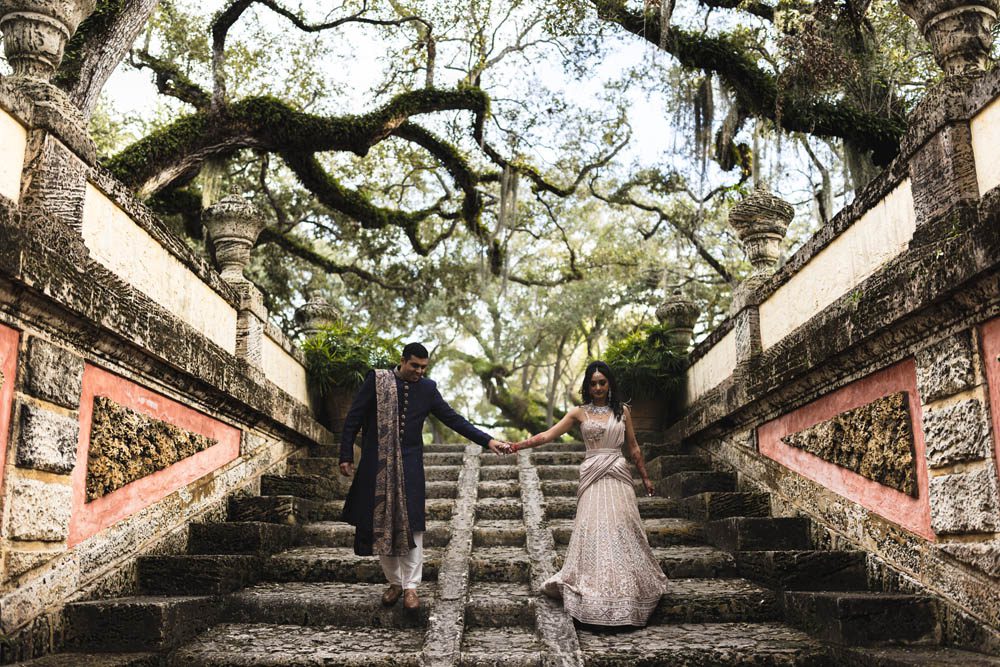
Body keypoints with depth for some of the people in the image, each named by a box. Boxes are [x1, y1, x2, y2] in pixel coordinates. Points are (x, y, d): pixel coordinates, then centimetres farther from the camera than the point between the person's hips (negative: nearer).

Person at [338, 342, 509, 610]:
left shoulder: (427, 388, 3)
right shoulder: (376, 380, -3)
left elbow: (453, 419, 4)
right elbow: (353, 418, 0)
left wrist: (487, 440, -3)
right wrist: (346, 456, -3)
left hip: (409, 464, 1)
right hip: (377, 464, 0)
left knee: (411, 525, -4)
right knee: (381, 524, 6)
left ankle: (410, 586, 6)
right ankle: (394, 582, 20)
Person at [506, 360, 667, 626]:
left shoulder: (622, 411, 10)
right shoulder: (580, 413, 5)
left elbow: (633, 447, 16)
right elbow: (548, 435, -3)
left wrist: (645, 477, 18)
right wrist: (518, 445, -14)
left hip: (618, 474, 1)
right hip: (593, 475, -1)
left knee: (622, 529, 0)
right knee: (593, 530, -6)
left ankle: (626, 590, 13)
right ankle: (595, 591, 1)